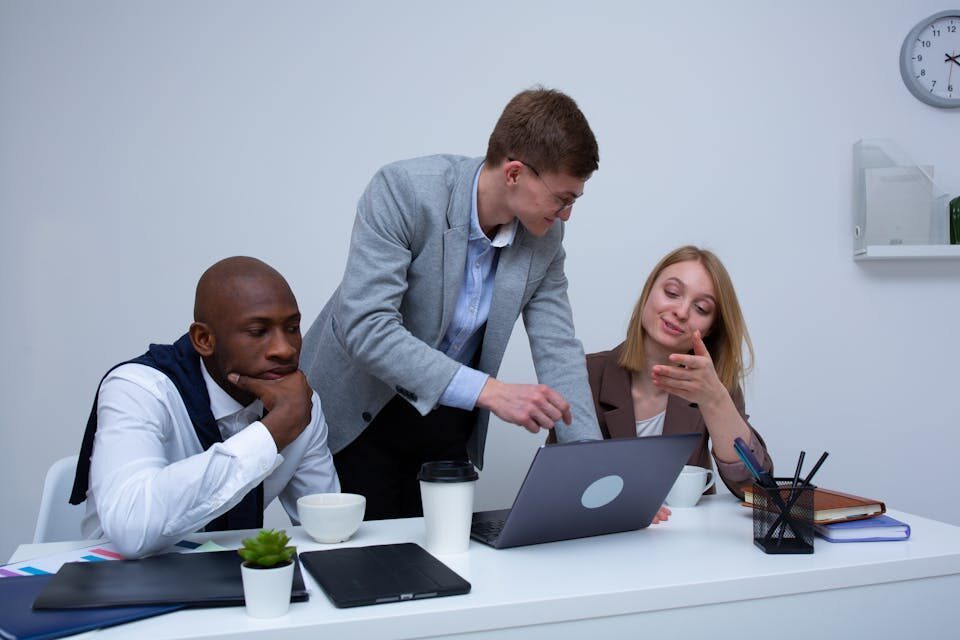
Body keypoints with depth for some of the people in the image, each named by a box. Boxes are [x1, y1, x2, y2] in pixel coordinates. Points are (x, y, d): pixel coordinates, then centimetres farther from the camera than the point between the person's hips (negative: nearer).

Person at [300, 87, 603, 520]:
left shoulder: (546, 236, -8)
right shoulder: (403, 190, -25)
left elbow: (558, 351, -5)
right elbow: (365, 325, -32)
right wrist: (488, 390, -39)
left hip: (448, 422, 5)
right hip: (359, 412, -4)